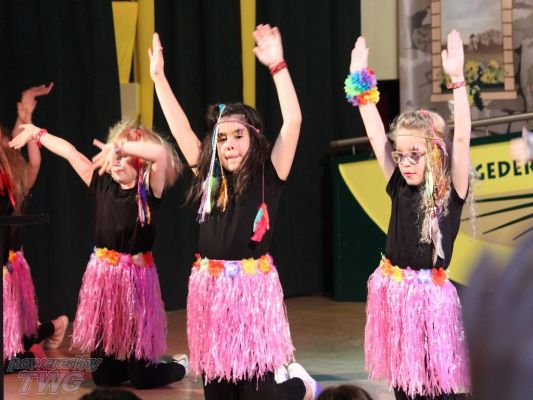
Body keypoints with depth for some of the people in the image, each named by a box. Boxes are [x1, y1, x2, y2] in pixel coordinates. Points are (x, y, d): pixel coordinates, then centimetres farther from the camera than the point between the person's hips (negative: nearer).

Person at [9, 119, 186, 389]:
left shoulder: (149, 191, -9)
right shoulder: (103, 185, 5)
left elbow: (160, 153, -28)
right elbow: (69, 152, 13)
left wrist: (120, 146, -31)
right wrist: (36, 133, 19)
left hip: (136, 276, -5)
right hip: (102, 275, 5)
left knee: (142, 378, 0)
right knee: (103, 377, 8)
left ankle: (178, 366, 30)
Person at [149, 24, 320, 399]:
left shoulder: (268, 177, -2)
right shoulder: (209, 175, 9)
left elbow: (293, 122, -13)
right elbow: (179, 127, 11)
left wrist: (277, 66, -20)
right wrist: (158, 76, 8)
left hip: (253, 287, -5)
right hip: (210, 289, 5)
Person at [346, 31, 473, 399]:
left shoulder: (452, 193, -7)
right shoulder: (400, 189, 6)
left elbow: (462, 138, -18)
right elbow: (376, 135, 7)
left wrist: (457, 79, -24)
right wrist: (361, 80, 4)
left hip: (432, 299, -5)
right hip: (394, 297, 5)